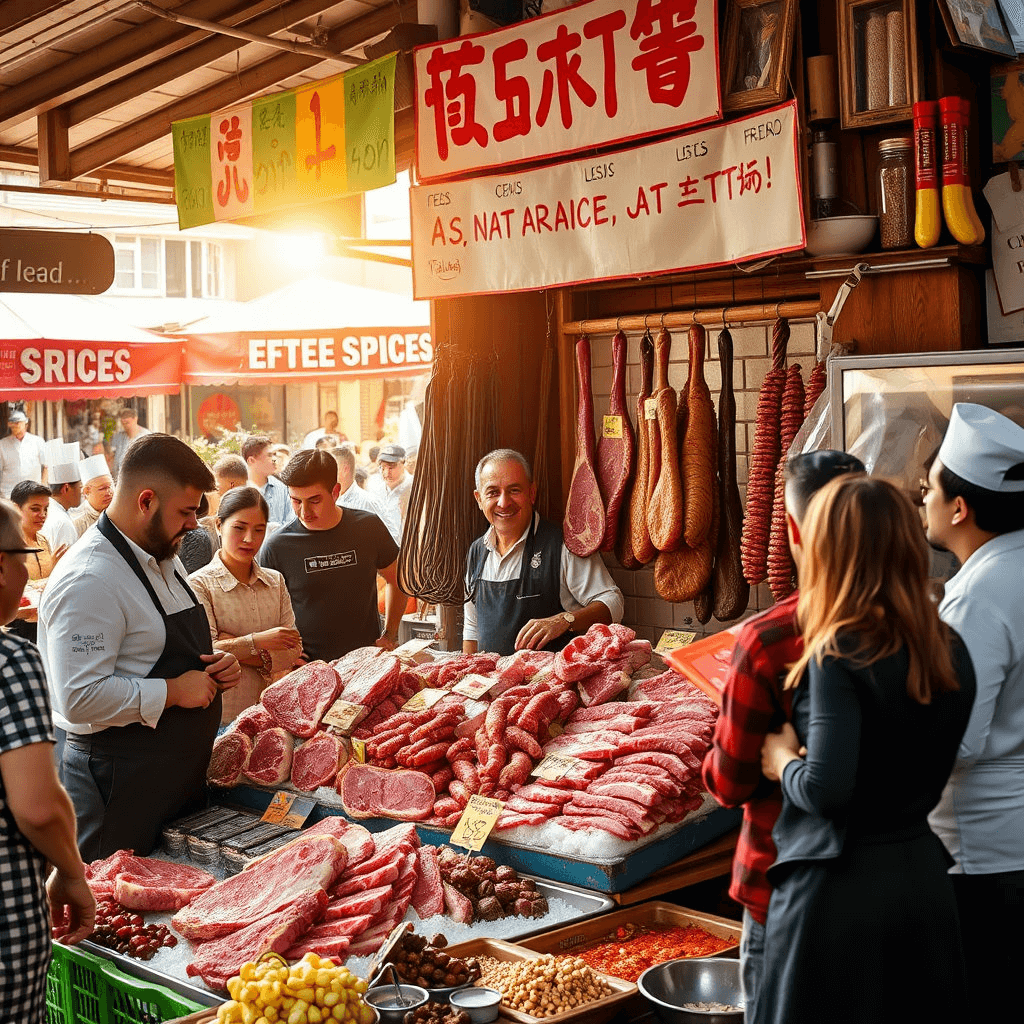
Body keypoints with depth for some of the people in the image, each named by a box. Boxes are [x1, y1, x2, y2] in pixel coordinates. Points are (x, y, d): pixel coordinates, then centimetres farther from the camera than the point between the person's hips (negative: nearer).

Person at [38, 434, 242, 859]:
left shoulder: (162, 559, 11)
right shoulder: (88, 582, -21)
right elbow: (80, 699, -27)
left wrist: (214, 665, 5)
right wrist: (173, 691, -21)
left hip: (181, 772, 9)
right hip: (118, 787, -9)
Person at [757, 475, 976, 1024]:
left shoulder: (839, 654, -19)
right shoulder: (950, 650, 1)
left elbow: (824, 789, -25)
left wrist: (784, 760, -4)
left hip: (838, 890, -6)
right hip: (923, 877, 7)